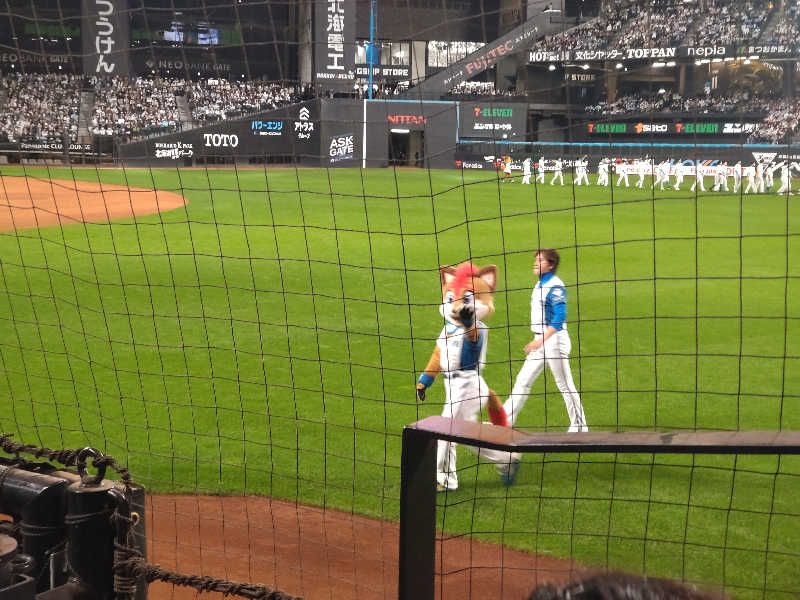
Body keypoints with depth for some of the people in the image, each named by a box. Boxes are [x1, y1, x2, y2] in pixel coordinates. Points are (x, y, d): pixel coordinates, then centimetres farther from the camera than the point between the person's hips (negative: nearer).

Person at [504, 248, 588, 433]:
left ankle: (579, 426, 12)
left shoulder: (555, 286, -17)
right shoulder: (540, 284, 12)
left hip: (554, 340, -9)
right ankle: (505, 420, 13)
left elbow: (559, 319, -24)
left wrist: (540, 341, -29)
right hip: (540, 340, 9)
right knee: (522, 381, 9)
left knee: (565, 385, 1)